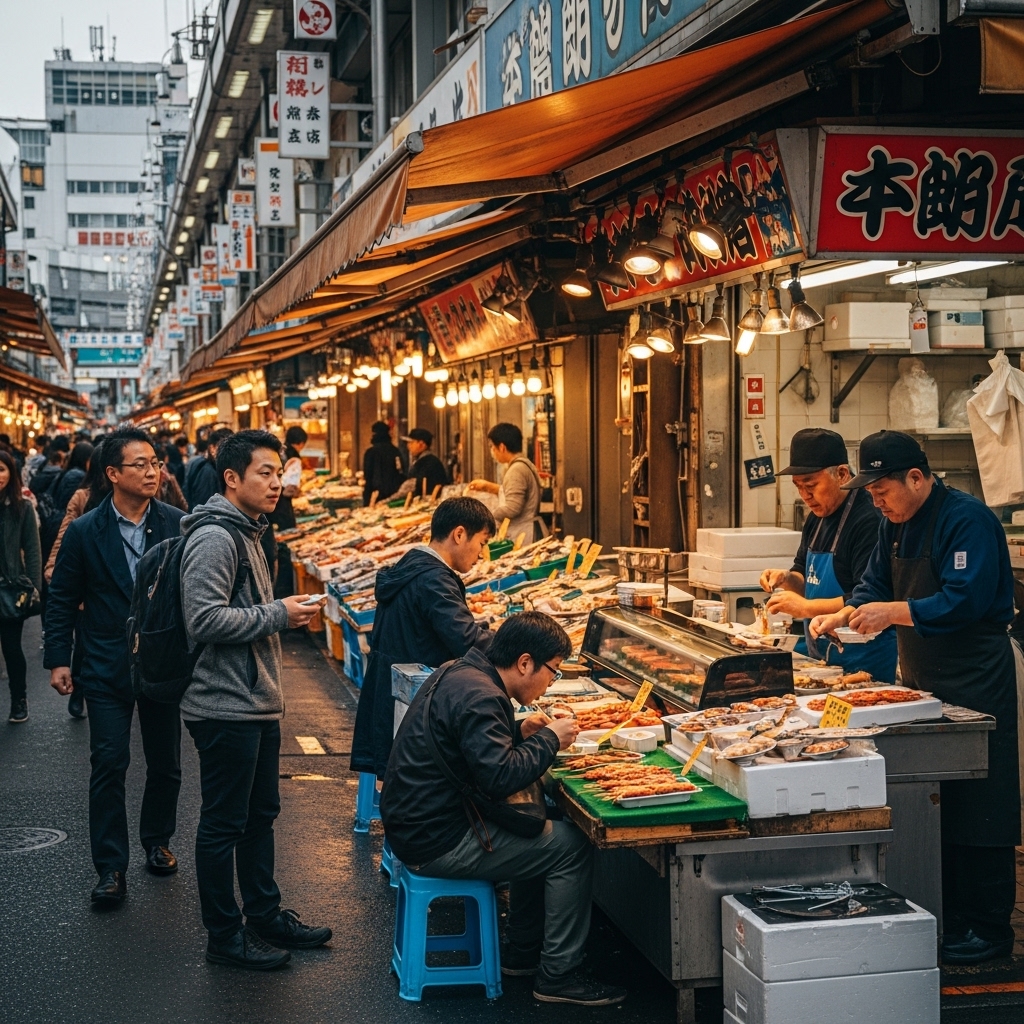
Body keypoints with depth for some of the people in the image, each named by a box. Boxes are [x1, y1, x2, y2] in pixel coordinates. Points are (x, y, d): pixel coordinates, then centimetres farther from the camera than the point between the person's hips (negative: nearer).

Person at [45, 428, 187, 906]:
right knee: (109, 766, -2)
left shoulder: (176, 524, -3)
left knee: (166, 763, 12)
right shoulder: (83, 532, -5)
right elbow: (62, 601, 2)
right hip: (107, 668, -2)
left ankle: (157, 842, 33)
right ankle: (111, 867, 5)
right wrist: (58, 659, -2)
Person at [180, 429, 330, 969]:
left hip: (257, 703, 10)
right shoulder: (214, 537, -18)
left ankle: (266, 916, 31)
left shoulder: (245, 533, 16)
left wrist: (285, 613, 9)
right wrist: (278, 614, -19)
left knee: (260, 814, 19)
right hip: (225, 708, -10)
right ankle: (225, 937, 12)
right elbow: (204, 620, -27)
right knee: (223, 824, 1)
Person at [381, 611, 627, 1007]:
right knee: (573, 847, -5)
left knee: (542, 829, 22)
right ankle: (557, 976, 3)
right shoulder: (477, 695, -22)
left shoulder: (459, 673, 10)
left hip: (417, 822, 10)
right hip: (437, 842, -10)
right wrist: (550, 739, -13)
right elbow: (502, 778, -27)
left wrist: (520, 733, 9)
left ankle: (522, 952, 28)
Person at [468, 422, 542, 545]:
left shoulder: (517, 470, -19)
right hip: (524, 533, 10)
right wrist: (488, 486, 25)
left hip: (520, 536, -10)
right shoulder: (524, 465, 12)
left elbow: (512, 509, -25)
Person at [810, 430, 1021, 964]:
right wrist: (844, 615, -4)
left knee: (977, 811, -4)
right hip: (922, 681, 9)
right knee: (932, 807, 12)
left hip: (974, 688, -9)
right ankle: (948, 920, 21)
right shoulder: (897, 524, 12)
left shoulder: (968, 520, -16)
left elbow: (964, 601, -24)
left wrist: (892, 612, -27)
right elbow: (876, 583, 16)